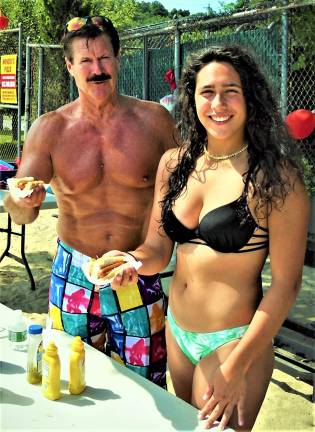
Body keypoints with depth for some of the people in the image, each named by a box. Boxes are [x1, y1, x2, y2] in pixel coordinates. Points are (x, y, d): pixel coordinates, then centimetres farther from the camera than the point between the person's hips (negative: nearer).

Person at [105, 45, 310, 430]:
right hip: (176, 332, 6)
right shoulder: (174, 163, 0)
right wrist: (132, 261, -18)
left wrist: (237, 366, -17)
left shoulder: (275, 177, -17)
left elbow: (285, 283, -15)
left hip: (233, 341, -6)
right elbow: (157, 249, 6)